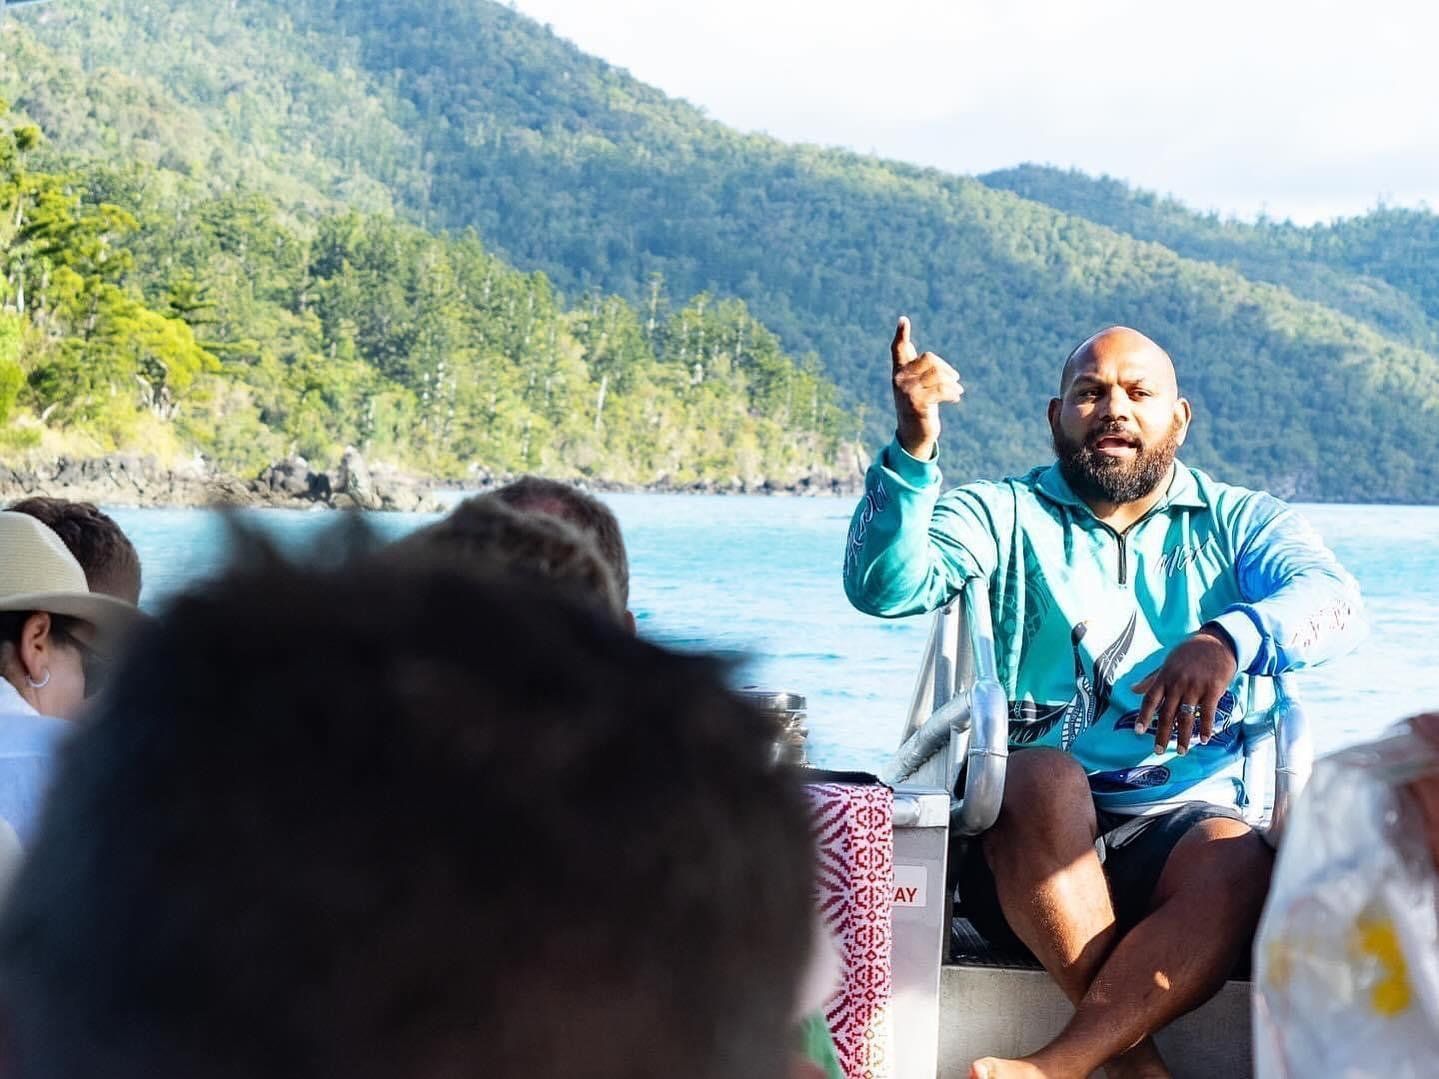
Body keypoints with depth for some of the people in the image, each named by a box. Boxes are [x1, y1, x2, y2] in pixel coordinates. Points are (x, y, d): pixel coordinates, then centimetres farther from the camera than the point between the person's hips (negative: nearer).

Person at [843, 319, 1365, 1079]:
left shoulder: (1238, 523, 14)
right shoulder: (1004, 515, 12)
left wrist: (1230, 639, -29)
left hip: (1183, 830, 1)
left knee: (1238, 864, -32)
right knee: (1046, 779, -34)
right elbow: (885, 587, -6)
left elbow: (1334, 602, -7)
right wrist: (912, 449, -23)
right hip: (1030, 838, 0)